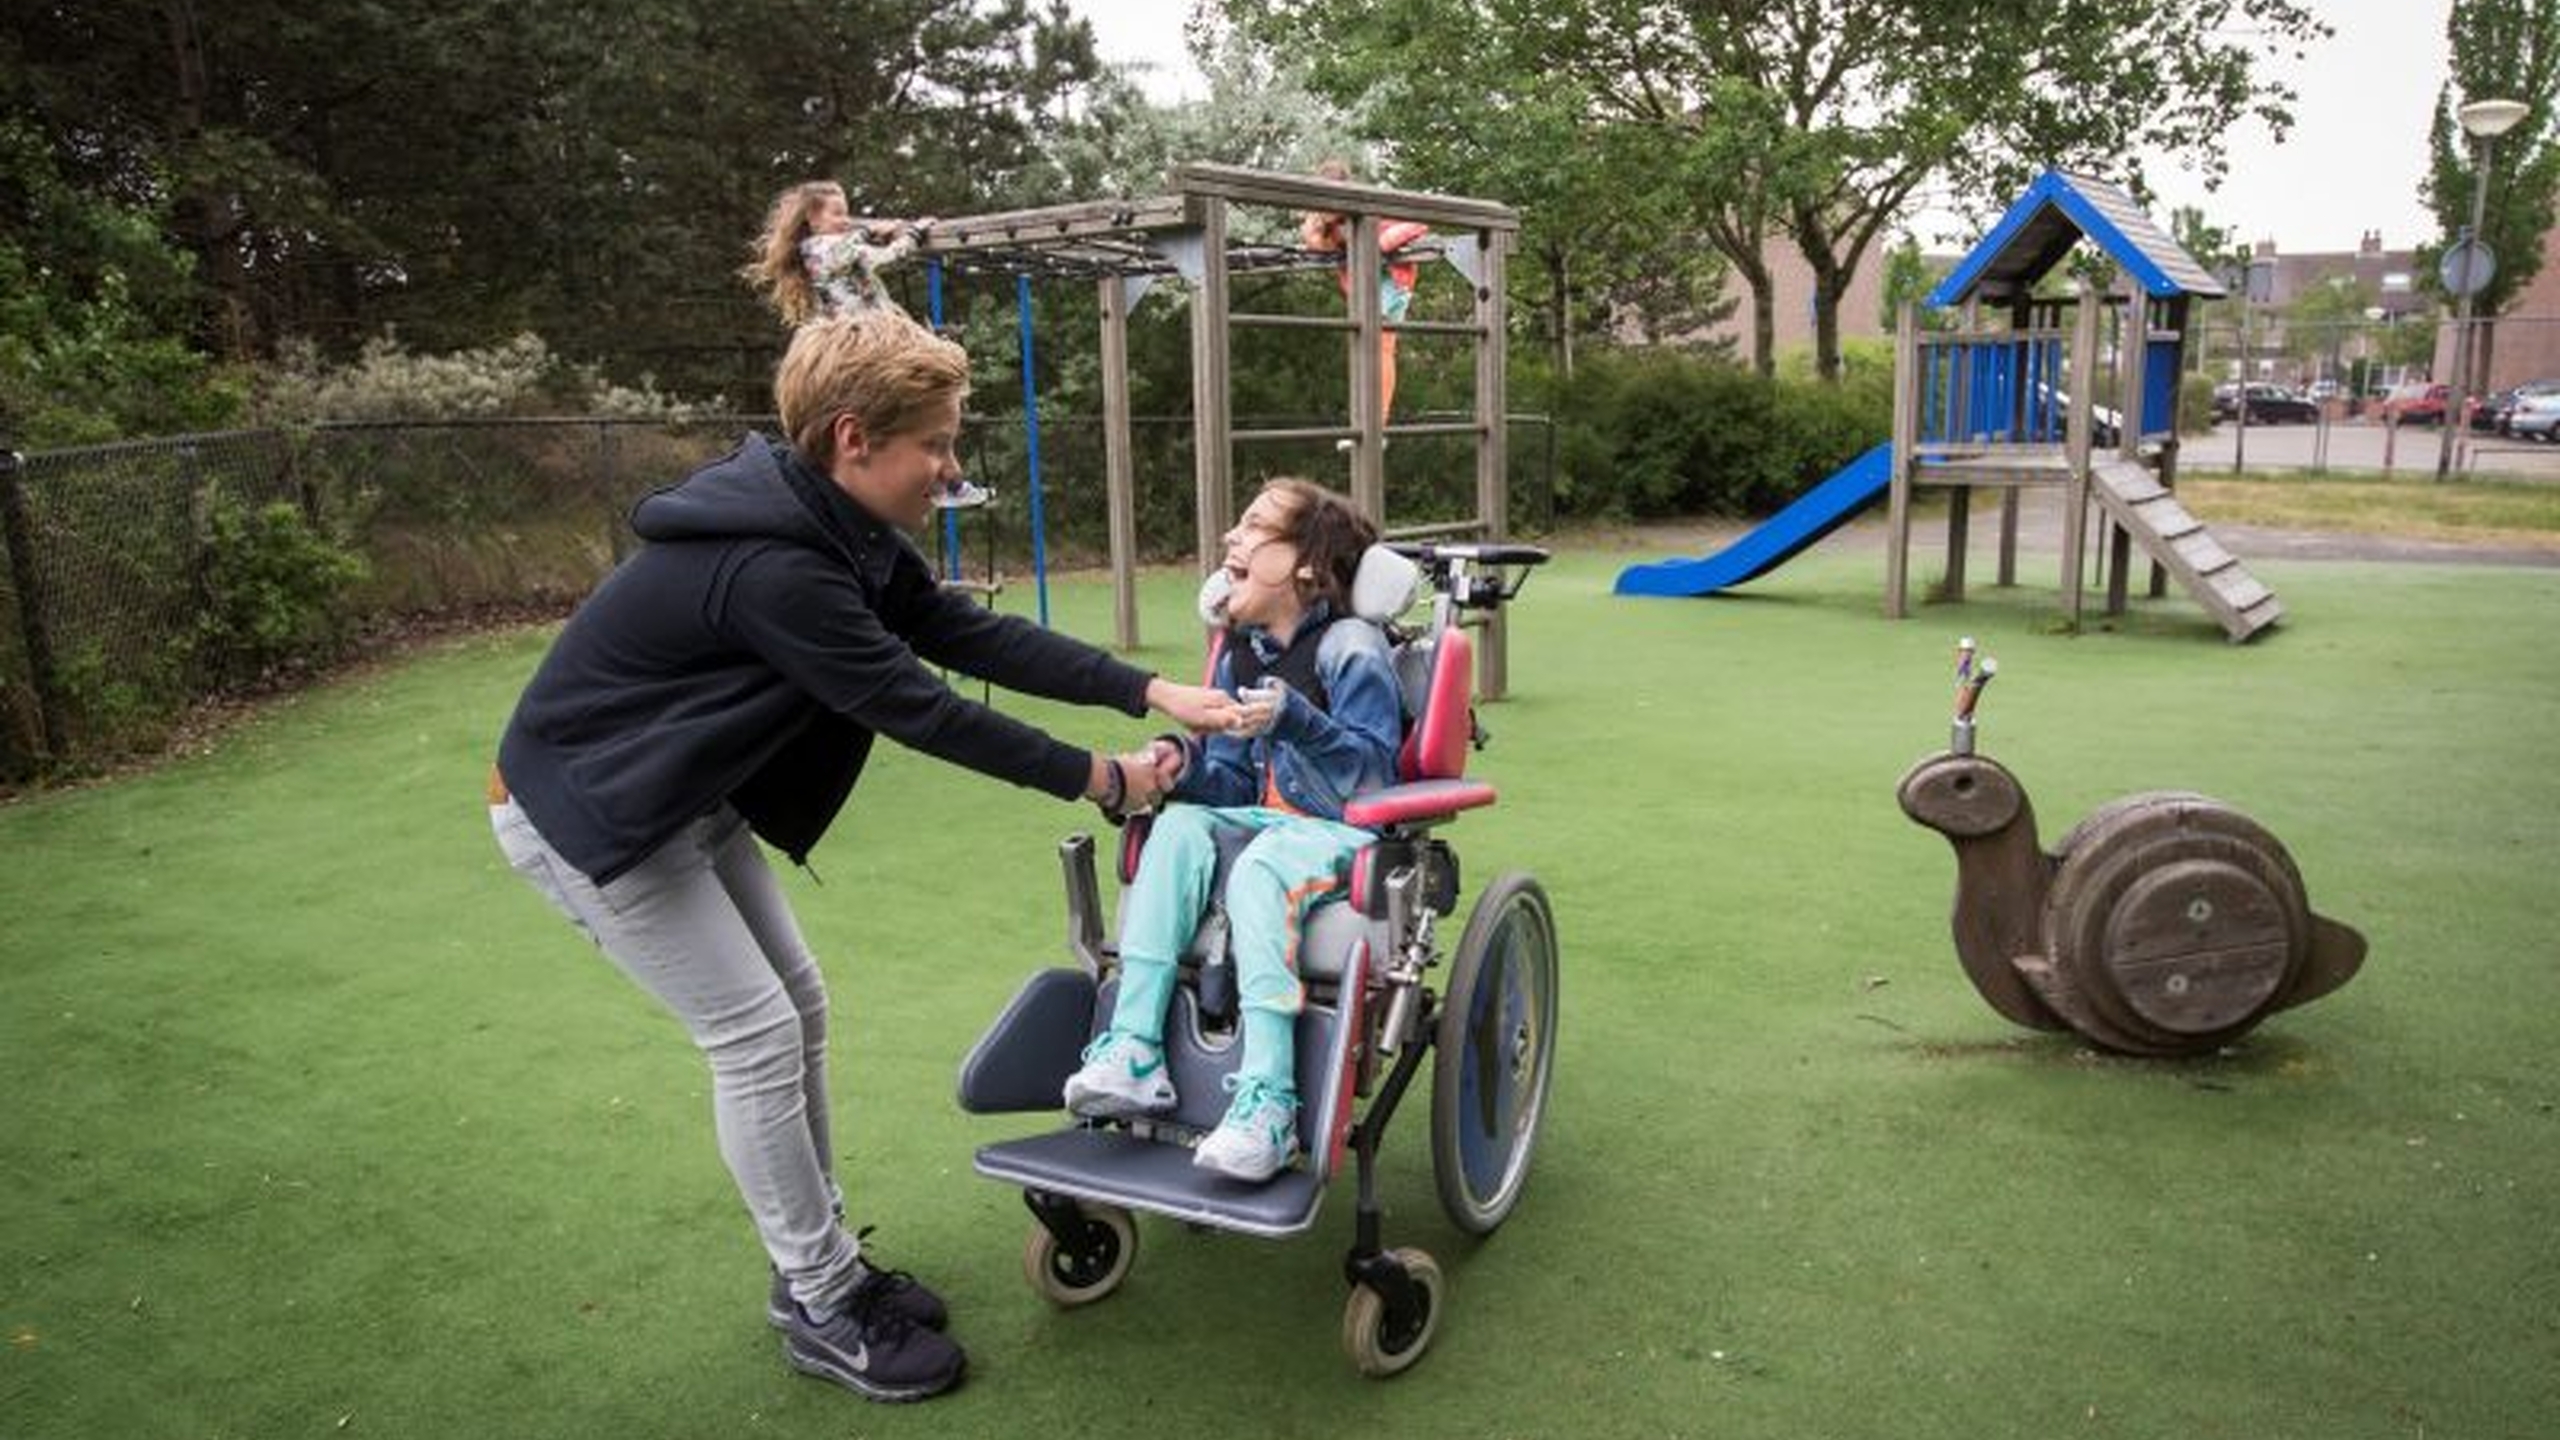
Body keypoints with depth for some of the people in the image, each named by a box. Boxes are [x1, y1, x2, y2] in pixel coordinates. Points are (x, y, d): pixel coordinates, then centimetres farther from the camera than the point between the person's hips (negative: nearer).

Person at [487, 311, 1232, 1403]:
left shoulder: (842, 530, -3)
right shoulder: (771, 567, -32)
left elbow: (972, 635, -3)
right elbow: (917, 710, -27)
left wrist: (1150, 690, -9)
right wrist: (1095, 778, -18)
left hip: (683, 796, 9)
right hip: (585, 811, -9)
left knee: (797, 1007, 9)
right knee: (756, 1036, -7)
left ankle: (822, 1264, 23)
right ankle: (820, 1306, 10)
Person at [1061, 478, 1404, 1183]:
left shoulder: (1350, 647, -9)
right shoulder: (1238, 655, 13)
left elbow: (1375, 774, -16)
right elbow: (1236, 786, 13)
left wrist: (1295, 719, -29)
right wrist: (1187, 766, -8)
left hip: (1351, 835, -6)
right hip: (1268, 822, 7)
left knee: (1261, 865, -34)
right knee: (1180, 825, -20)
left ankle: (1266, 1103, -40)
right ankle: (1135, 1051, -27)